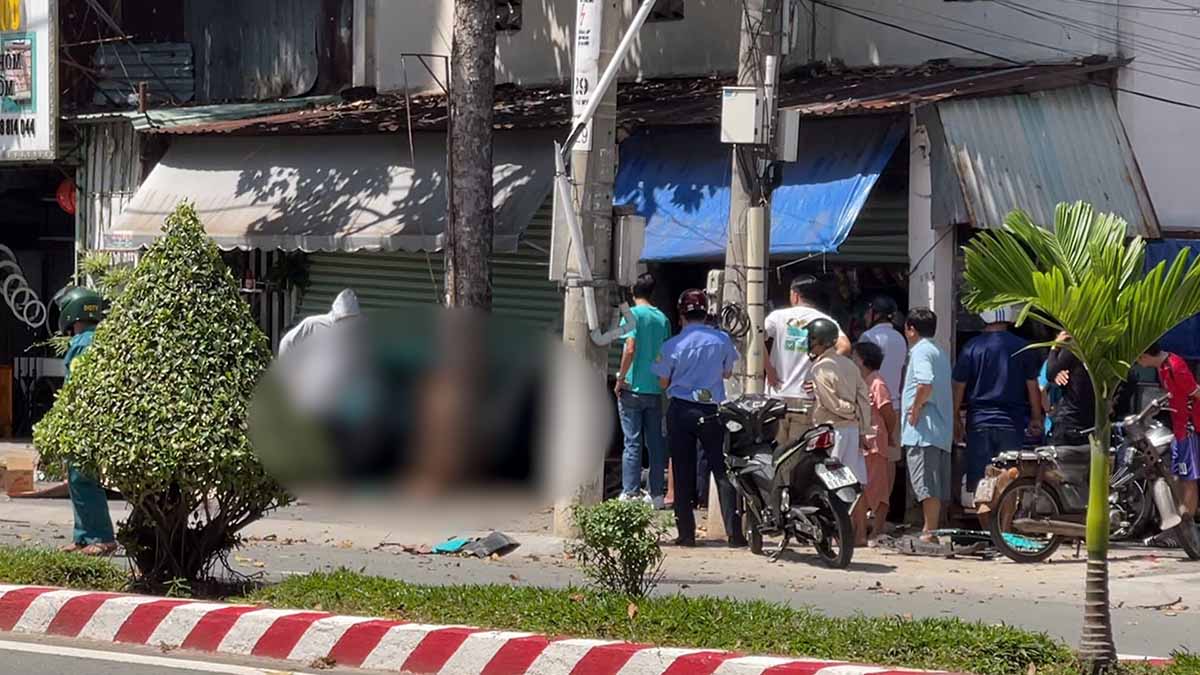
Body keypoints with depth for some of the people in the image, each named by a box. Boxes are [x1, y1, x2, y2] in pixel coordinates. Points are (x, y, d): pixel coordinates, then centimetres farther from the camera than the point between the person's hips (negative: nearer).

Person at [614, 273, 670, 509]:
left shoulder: (633, 314, -7)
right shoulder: (662, 318, 8)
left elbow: (630, 349, -15)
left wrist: (620, 379, -7)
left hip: (633, 388, -4)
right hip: (655, 389, 4)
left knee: (632, 443, -3)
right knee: (656, 442, 8)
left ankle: (630, 493, -5)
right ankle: (657, 494, 10)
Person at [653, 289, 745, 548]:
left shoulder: (672, 345, -7)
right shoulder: (722, 340, -2)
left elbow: (664, 382, 2)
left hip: (681, 410, -1)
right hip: (712, 409, 1)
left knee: (683, 473, 5)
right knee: (722, 471, 4)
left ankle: (686, 533, 4)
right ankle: (734, 533, 0)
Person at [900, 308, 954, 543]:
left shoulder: (920, 351, -9)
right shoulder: (939, 352, 22)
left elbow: (925, 384, -26)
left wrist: (915, 408, -15)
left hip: (923, 429, -10)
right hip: (942, 431, 10)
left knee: (926, 484, -10)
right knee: (936, 486, 9)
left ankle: (930, 532, -12)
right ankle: (931, 530, 13)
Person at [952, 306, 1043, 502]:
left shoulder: (972, 348, -3)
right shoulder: (1022, 348, -2)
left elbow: (959, 386, 0)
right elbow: (1032, 386, 5)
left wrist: (956, 419, 11)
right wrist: (1036, 418, 17)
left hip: (979, 421, 0)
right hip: (1012, 423, 0)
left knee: (978, 481, 4)